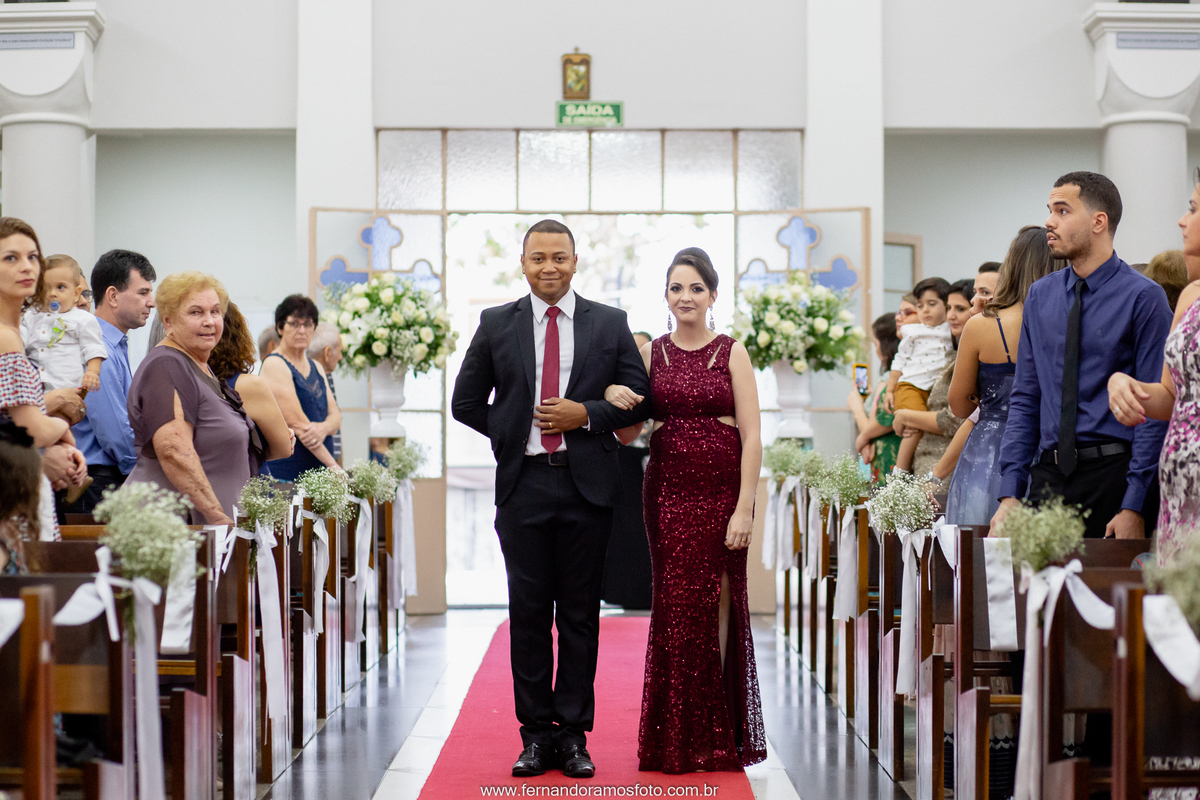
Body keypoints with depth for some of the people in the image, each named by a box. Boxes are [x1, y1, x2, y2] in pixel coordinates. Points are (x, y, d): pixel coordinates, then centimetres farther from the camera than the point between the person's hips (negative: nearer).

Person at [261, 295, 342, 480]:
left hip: (318, 472, 7)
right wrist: (333, 466, -17)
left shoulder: (316, 368, 19)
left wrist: (323, 428, -13)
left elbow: (335, 415, 13)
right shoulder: (274, 365, -6)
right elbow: (297, 422, -13)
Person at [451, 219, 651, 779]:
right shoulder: (496, 325, 7)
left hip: (587, 484, 0)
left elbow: (640, 400, 6)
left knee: (580, 614, 4)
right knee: (528, 612, 3)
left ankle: (574, 734, 11)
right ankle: (536, 734, 10)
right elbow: (466, 402, 12)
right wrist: (512, 430, 1)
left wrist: (586, 414, -8)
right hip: (523, 483, 1)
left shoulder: (610, 324, 6)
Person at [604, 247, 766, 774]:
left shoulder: (732, 352, 1)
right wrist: (614, 400, -13)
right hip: (668, 491, 2)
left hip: (723, 492, -2)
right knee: (677, 607, 2)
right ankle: (678, 737, 10)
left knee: (717, 605, 1)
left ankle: (717, 736, 10)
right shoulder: (650, 353, 8)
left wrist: (744, 509, -12)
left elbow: (752, 437, -4)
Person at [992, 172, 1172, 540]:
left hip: (1113, 472, -5)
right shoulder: (1039, 297, 11)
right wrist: (1010, 493, 3)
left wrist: (1134, 506, -15)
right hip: (1047, 475, 5)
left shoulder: (1143, 297, -6)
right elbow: (1024, 399, 12)